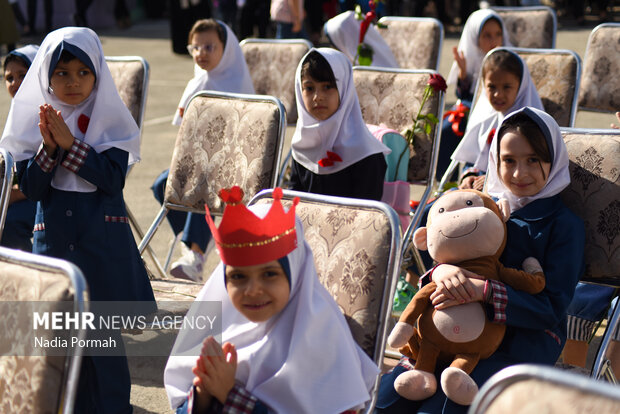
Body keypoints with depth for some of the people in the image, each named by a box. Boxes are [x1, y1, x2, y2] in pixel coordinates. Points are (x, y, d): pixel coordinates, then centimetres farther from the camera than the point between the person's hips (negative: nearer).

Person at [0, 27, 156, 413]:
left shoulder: (111, 121, -3)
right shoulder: (35, 121, 3)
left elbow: (113, 179, -14)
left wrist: (70, 144, -21)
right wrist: (48, 147, -17)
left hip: (103, 240, -2)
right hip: (54, 237, 3)